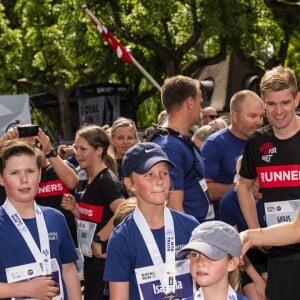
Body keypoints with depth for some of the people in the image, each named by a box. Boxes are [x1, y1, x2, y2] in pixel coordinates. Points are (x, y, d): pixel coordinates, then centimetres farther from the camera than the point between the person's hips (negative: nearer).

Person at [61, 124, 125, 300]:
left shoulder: (107, 180, -15)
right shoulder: (91, 181, 12)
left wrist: (99, 240, -23)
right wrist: (74, 208, 1)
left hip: (105, 257, -9)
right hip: (92, 258, 9)